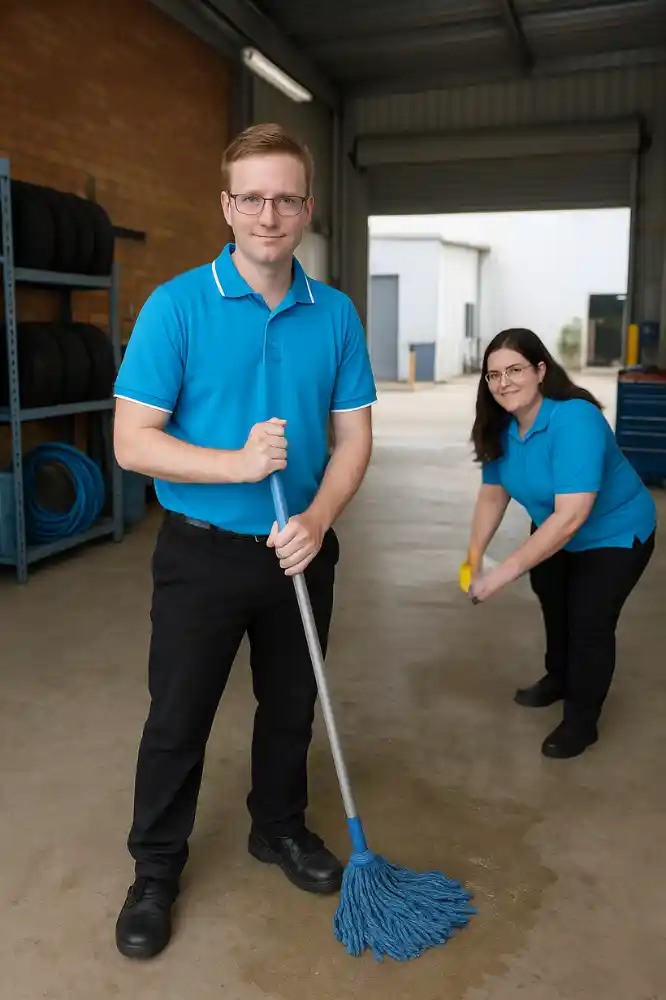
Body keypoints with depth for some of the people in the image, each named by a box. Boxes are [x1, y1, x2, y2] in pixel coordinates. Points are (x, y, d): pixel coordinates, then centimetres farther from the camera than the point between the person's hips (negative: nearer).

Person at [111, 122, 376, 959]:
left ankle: (279, 828, 44)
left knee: (291, 707, 19)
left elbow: (352, 435, 1)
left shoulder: (336, 315, -1)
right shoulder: (177, 306, -11)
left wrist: (317, 519, -16)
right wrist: (238, 463, -25)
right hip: (202, 552, -3)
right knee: (177, 719, 9)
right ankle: (156, 870, 31)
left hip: (302, 549, 4)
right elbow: (132, 441, -14)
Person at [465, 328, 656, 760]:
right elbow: (492, 494, -8)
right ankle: (559, 679, 49)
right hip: (553, 533, 8)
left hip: (615, 535, -7)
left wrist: (505, 573, -46)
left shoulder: (575, 421, -39)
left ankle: (582, 722, 12)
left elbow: (571, 517, -45)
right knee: (554, 607, 23)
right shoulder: (500, 426, -14)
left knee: (590, 623, -11)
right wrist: (474, 556, -20)